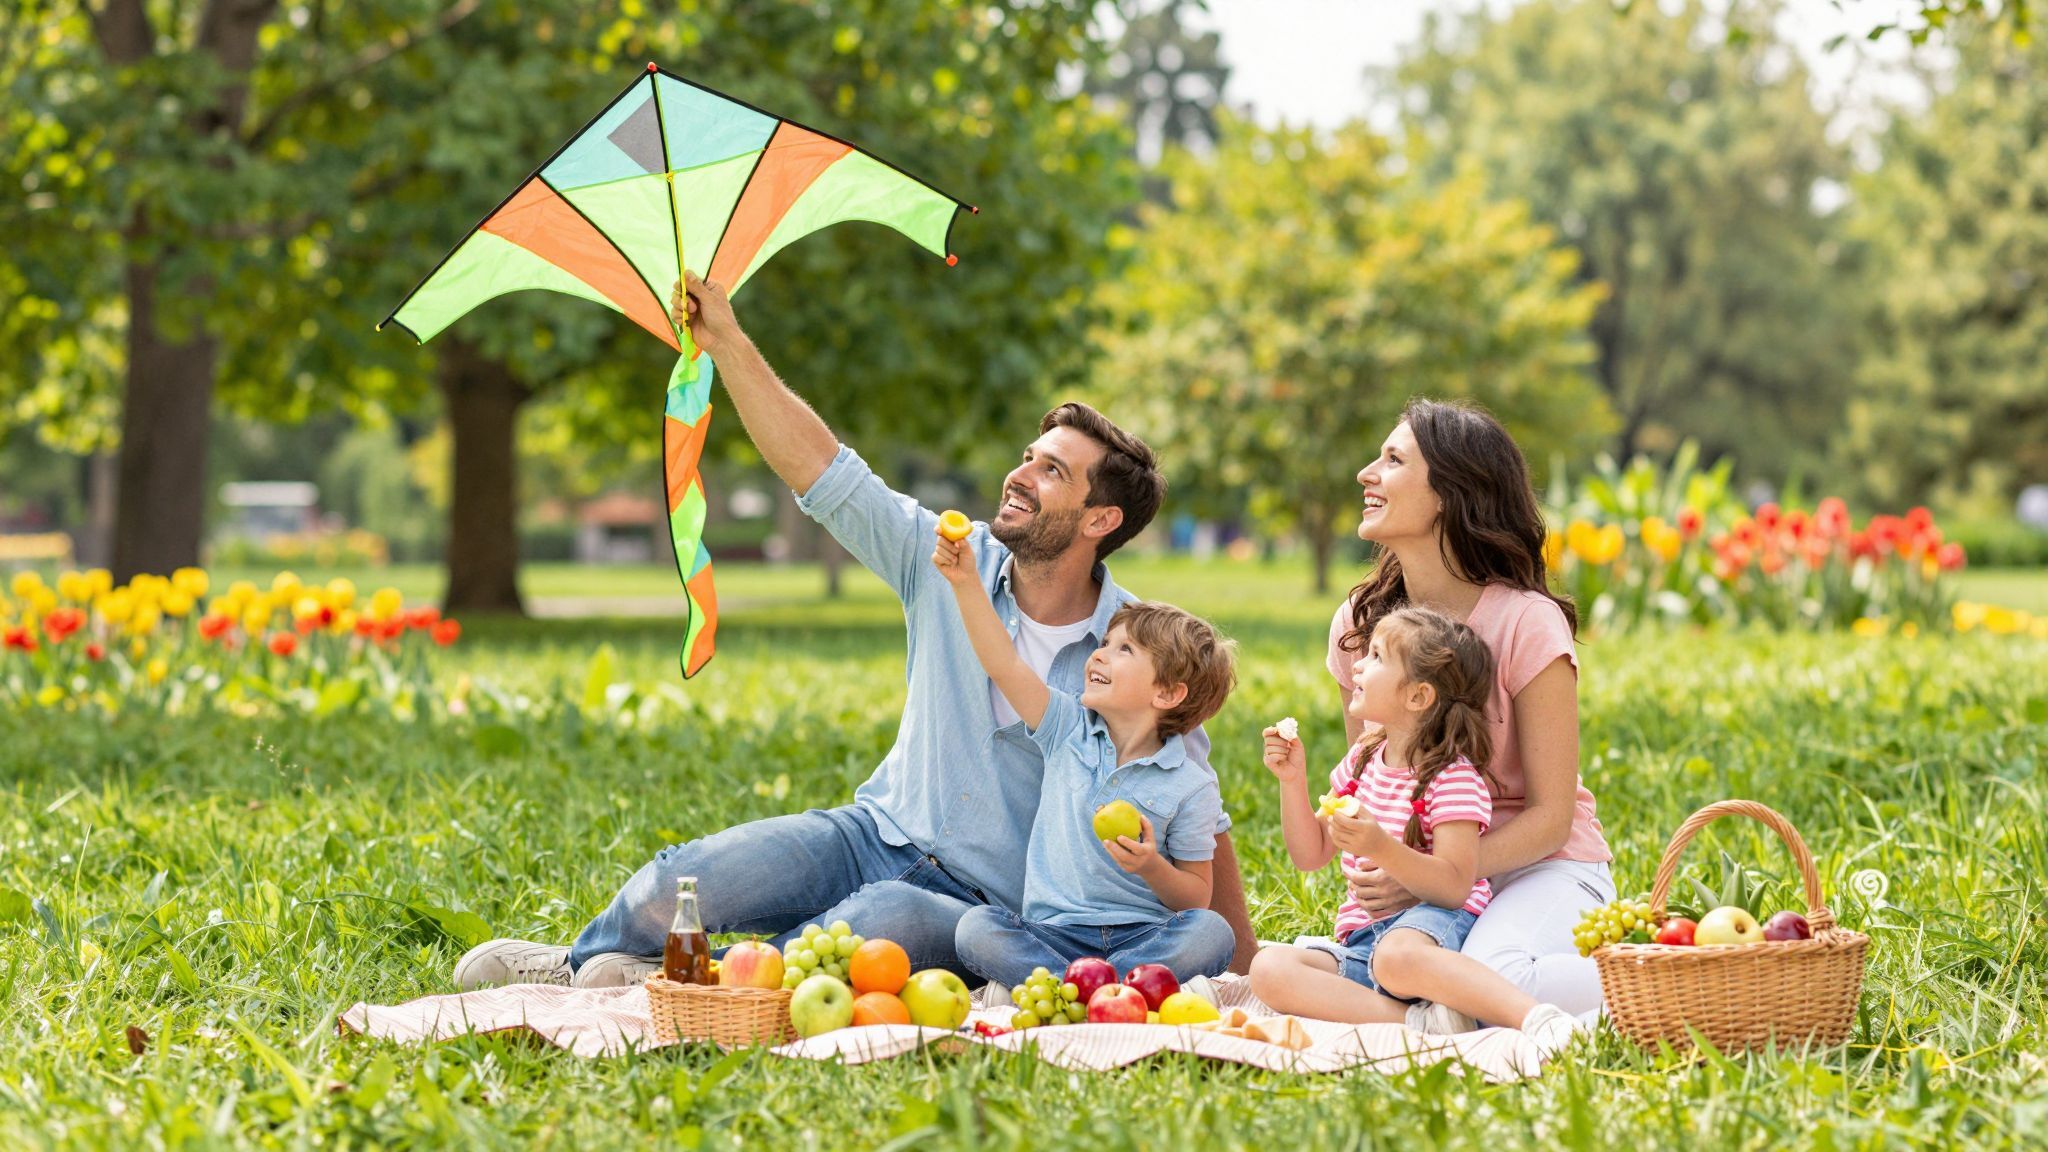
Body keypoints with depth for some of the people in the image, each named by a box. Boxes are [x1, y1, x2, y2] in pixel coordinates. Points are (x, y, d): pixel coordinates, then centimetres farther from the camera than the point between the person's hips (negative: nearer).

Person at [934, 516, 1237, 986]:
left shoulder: (1191, 786, 0)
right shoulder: (1069, 729, 10)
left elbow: (1196, 900, 2)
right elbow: (1004, 666, -2)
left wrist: (1152, 867, -18)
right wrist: (965, 581, -10)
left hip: (1142, 935, -2)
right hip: (1053, 932, 2)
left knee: (1211, 933, -33)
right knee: (974, 928, -26)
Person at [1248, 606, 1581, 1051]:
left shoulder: (1453, 777, -6)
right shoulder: (1363, 761, 18)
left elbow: (1455, 887, -17)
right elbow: (1311, 855, 21)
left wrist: (1381, 848, -31)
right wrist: (1293, 781, 7)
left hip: (1437, 923, -7)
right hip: (1360, 939, 7)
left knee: (1397, 956, -44)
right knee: (1268, 969, -23)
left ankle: (1536, 1016, -46)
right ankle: (1417, 1019, -34)